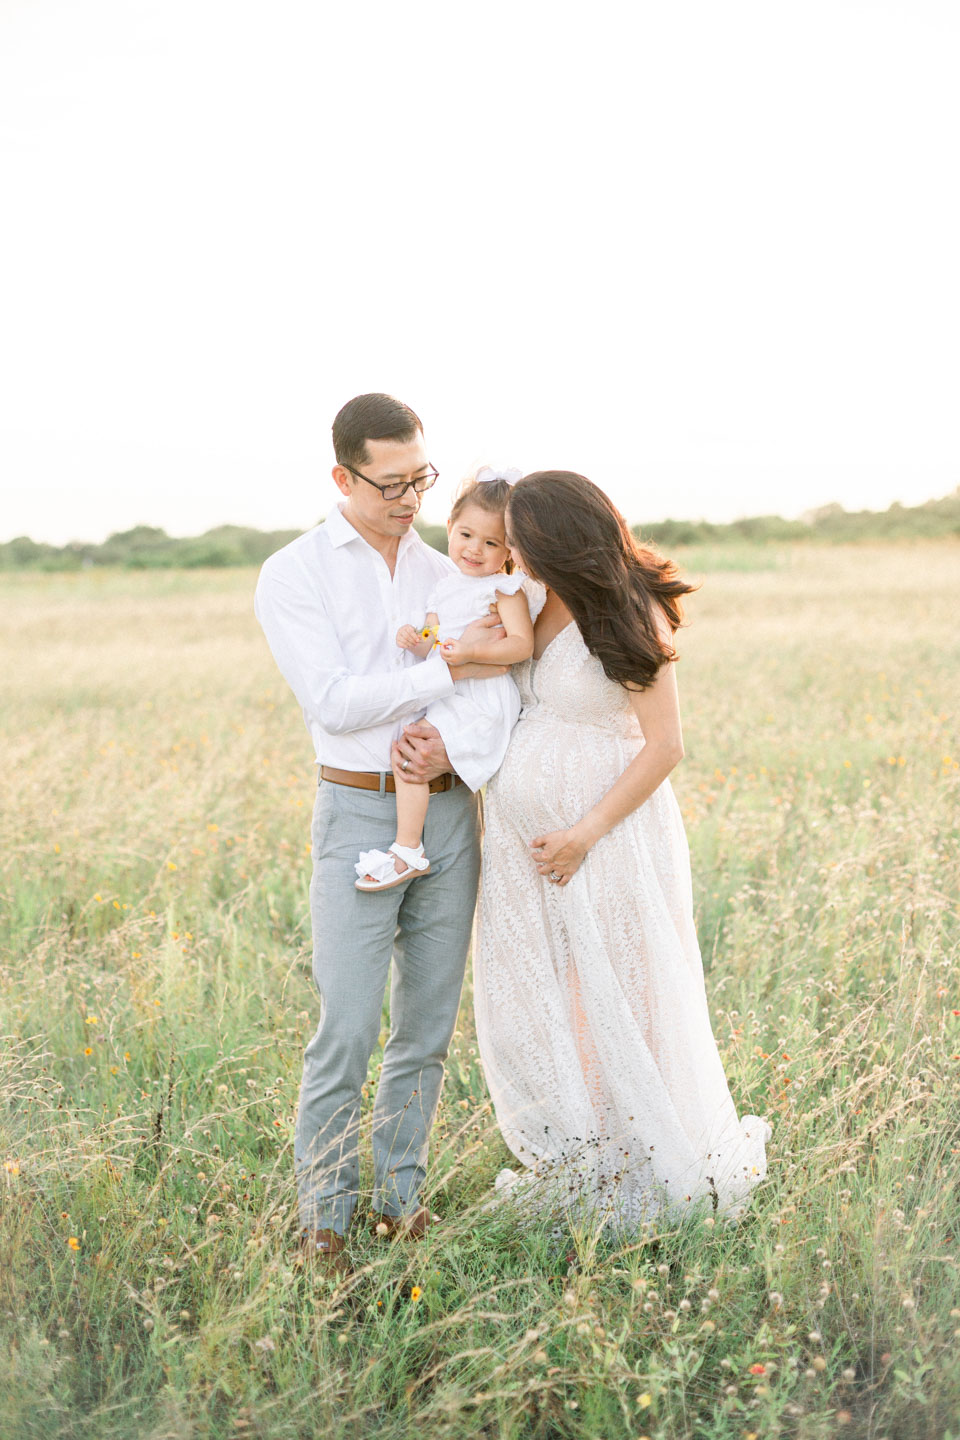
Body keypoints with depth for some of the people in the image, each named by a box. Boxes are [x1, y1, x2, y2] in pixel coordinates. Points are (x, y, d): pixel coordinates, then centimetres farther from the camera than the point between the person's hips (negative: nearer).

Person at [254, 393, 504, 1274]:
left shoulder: (446, 574, 11)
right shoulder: (293, 576, -3)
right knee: (348, 1028, -8)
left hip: (449, 812, 4)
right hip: (358, 813, -4)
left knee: (428, 1026, 8)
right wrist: (449, 671, -19)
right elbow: (335, 701, -13)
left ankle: (402, 1196, 21)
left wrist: (450, 745, -13)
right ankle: (324, 1219, 5)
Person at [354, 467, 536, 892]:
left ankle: (407, 852, -14)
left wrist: (471, 653, -27)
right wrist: (417, 640, -6)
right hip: (446, 697, 9)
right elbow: (433, 644, 17)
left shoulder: (504, 588, -7)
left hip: (482, 701, -9)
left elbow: (522, 643, -17)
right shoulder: (445, 587, 17)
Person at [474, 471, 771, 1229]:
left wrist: (585, 834, -17)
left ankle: (640, 1176, 21)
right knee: (530, 1005, 11)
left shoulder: (631, 619, -14)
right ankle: (568, 1167, 27)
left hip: (606, 834, -7)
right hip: (523, 835, 7)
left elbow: (664, 747, -13)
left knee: (612, 1000, 3)